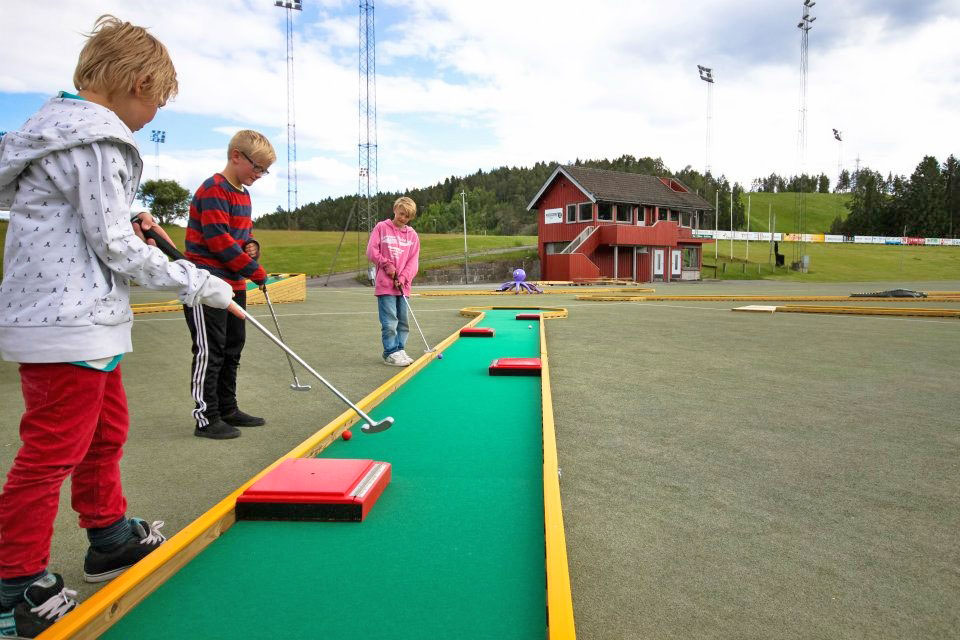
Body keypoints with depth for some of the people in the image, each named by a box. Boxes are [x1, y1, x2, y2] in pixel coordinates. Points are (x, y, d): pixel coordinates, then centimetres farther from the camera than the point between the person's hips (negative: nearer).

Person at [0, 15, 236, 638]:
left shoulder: (62, 126, 16)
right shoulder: (96, 141, -16)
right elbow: (115, 249, -17)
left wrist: (127, 223, 9)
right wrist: (198, 283, -10)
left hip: (82, 320, 11)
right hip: (68, 324, -11)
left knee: (106, 429, 21)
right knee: (52, 451, -1)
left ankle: (111, 537, 37)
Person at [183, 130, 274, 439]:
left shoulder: (243, 194, 14)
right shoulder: (214, 190, -15)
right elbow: (220, 241, -22)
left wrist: (252, 245, -1)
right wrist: (256, 271, -17)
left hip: (234, 285, 10)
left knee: (232, 349, 14)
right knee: (209, 352, -5)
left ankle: (228, 410, 25)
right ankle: (206, 418, 4)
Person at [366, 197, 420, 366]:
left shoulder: (412, 235, 9)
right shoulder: (381, 227, 2)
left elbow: (413, 261, 5)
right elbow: (371, 251, -1)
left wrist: (403, 278, -8)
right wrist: (387, 264, -10)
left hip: (402, 285, 4)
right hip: (384, 284, -4)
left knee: (402, 321, 8)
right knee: (389, 321, -7)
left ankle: (399, 350, 19)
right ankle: (391, 353, -1)